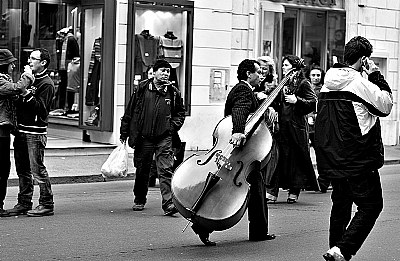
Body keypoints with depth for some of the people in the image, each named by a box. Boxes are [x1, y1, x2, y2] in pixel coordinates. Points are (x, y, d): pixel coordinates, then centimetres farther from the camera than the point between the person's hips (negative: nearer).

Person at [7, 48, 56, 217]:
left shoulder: (46, 84, -8)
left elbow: (41, 108, -17)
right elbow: (19, 103, 20)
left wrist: (28, 97, -28)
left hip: (36, 132, -8)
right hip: (21, 130, 9)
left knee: (37, 169, -6)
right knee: (22, 169, 11)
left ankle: (46, 204, 1)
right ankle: (24, 203, 18)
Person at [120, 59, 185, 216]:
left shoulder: (173, 92, 5)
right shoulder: (142, 89, 0)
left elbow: (180, 113, 19)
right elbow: (130, 111, 4)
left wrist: (173, 126, 2)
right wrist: (124, 133, 4)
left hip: (164, 138, 0)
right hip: (143, 137, 0)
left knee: (166, 170, -10)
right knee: (142, 170, 11)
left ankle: (168, 203, -14)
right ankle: (139, 200, 29)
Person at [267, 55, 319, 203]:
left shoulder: (303, 84, -3)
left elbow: (313, 103, -10)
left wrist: (297, 100, -18)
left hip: (297, 126, -6)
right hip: (282, 125, 6)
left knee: (296, 157, 1)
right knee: (279, 156, 0)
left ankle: (294, 192, 11)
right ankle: (273, 192, -1)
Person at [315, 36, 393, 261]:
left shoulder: (329, 83, 8)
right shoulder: (358, 81, -15)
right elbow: (386, 106, -8)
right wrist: (376, 76, -2)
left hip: (331, 157, 8)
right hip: (357, 158, -8)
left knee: (341, 203, 21)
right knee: (371, 205, -1)